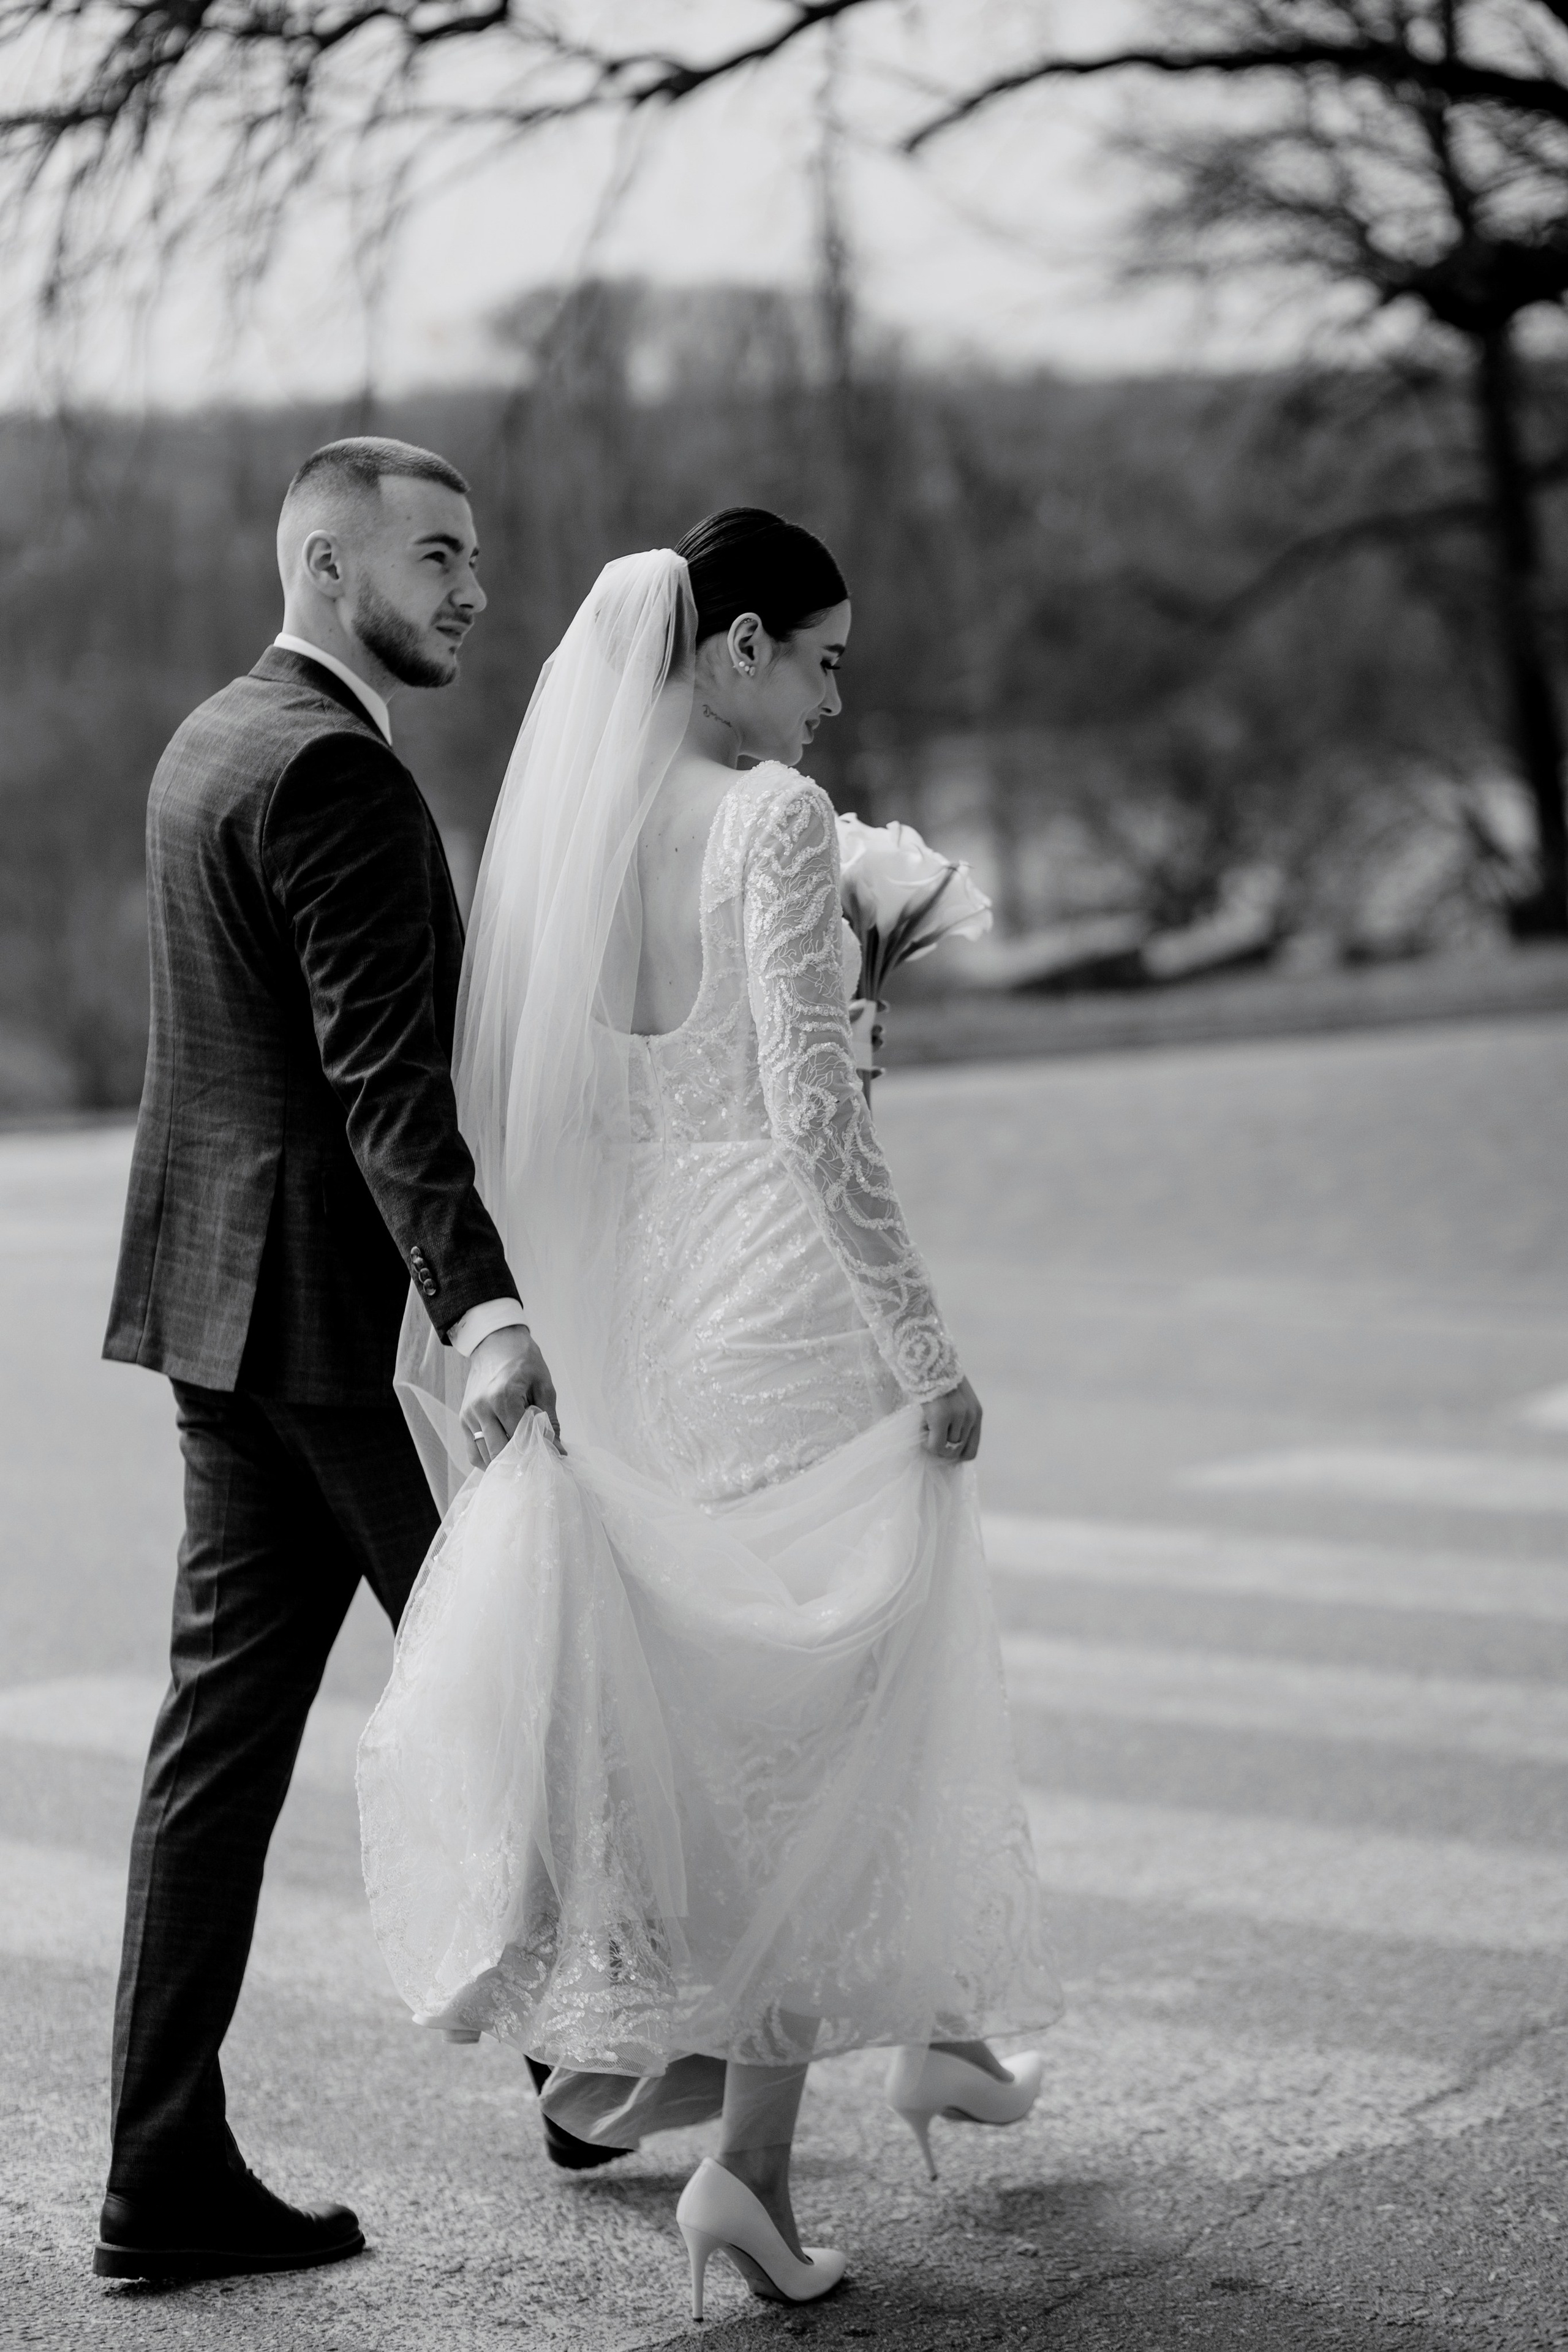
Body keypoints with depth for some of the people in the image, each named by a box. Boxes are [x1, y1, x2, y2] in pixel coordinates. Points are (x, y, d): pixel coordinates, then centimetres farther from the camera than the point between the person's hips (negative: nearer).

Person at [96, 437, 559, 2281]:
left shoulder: (212, 741, 16)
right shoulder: (331, 766, -15)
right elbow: (383, 1076, -26)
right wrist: (479, 1310, -34)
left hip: (223, 1300, 9)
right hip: (338, 1310, -9)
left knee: (226, 1727, 7)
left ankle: (168, 2173, 8)